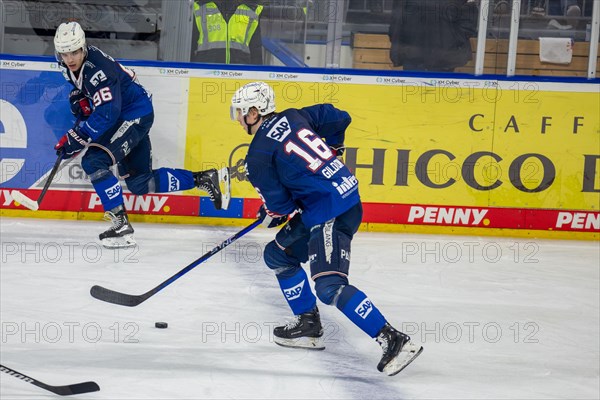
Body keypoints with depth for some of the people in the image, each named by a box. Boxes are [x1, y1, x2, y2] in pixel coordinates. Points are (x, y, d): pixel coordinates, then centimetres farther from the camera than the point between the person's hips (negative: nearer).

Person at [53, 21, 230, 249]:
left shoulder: (98, 69, -29)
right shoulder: (70, 65, -3)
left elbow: (107, 113, -34)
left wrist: (76, 138, -33)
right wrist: (79, 100, 2)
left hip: (136, 113, -10)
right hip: (123, 117, 10)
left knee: (94, 161, -24)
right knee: (140, 184, 12)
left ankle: (121, 225, -22)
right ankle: (205, 179, 21)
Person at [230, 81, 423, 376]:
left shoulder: (258, 156, -11)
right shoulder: (293, 117, 10)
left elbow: (279, 204, -8)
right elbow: (339, 119, 17)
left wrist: (269, 215, 16)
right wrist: (331, 148, 33)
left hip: (332, 213, -10)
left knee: (329, 286, -19)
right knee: (278, 254, 21)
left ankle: (395, 341, -23)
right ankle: (308, 324, 25)